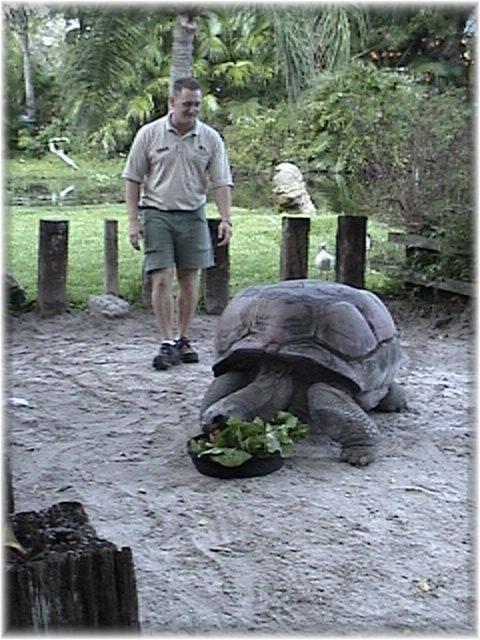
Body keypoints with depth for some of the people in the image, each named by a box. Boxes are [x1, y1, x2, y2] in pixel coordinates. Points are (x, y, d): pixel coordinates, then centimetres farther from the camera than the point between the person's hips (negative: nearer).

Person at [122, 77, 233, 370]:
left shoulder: (210, 138, 2)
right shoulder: (149, 134, -2)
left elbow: (221, 182, 2)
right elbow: (133, 179, 1)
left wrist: (226, 219, -9)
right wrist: (134, 221, -4)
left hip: (193, 216, 2)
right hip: (157, 214, -2)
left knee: (189, 280, 6)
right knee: (162, 279, -7)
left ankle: (183, 340, 18)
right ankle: (168, 343, -2)